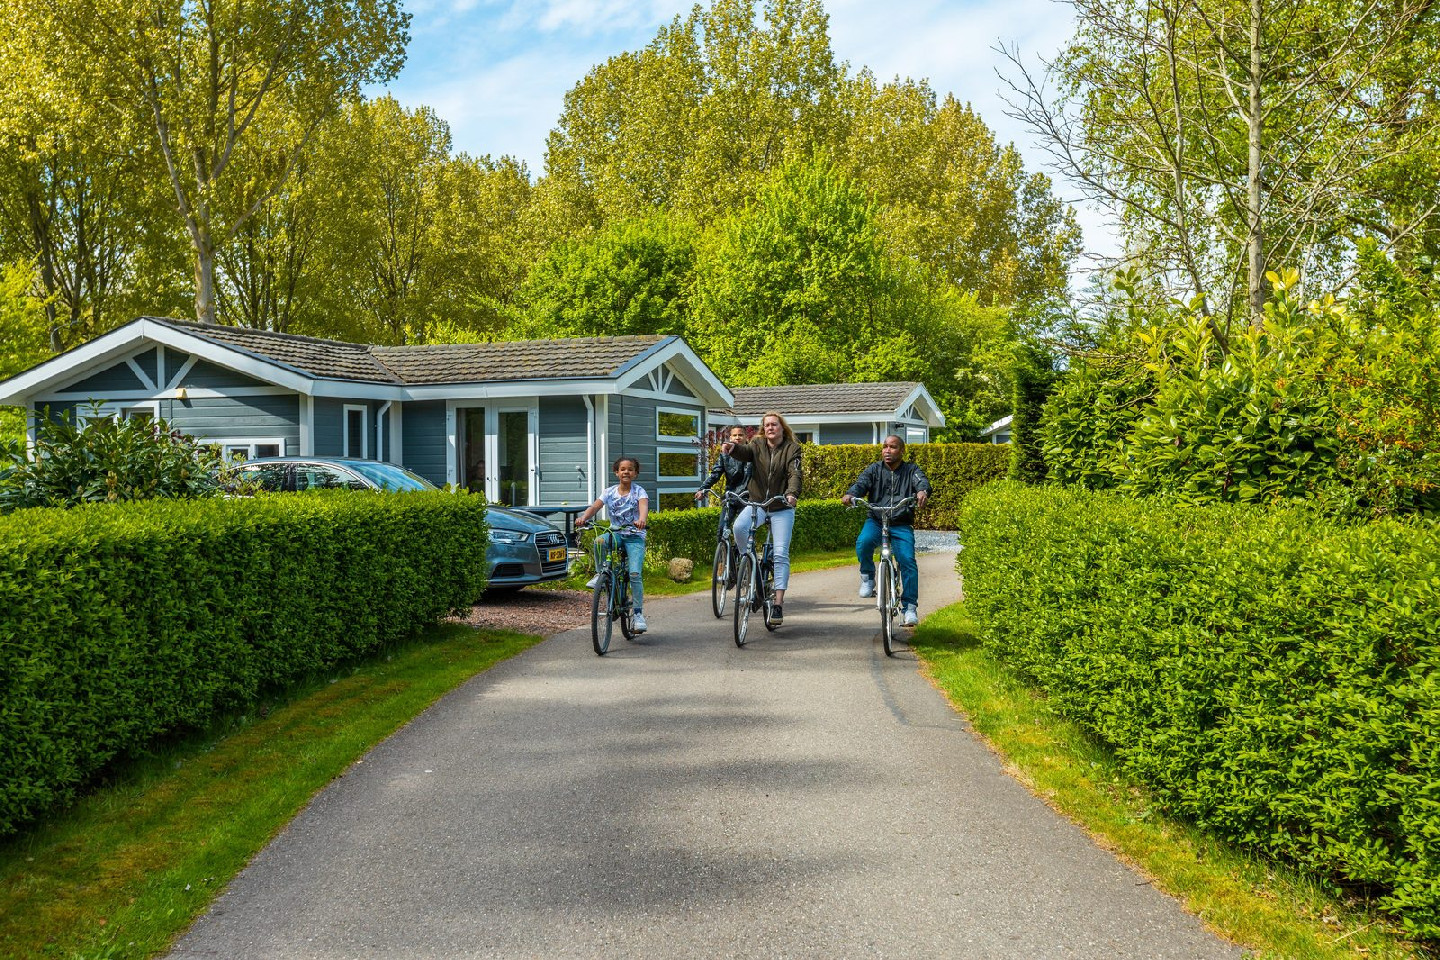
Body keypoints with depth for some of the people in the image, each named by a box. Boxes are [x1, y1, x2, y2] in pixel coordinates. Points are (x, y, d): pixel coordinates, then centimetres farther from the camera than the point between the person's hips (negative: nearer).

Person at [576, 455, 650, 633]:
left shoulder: (639, 491, -3)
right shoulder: (609, 492, 6)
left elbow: (643, 506, -24)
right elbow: (595, 506, -9)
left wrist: (642, 520, -47)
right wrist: (583, 517, -31)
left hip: (635, 536, -3)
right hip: (615, 533, 3)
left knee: (635, 574, -17)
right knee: (599, 542, -33)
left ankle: (639, 613, -6)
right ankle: (600, 574, -9)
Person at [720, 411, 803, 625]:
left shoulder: (792, 448, 0)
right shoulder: (757, 445, 7)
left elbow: (795, 473, -15)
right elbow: (745, 452, -15)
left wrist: (792, 493, -35)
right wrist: (732, 448, -40)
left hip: (782, 507, -2)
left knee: (781, 553, -10)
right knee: (739, 527, -29)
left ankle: (778, 604, -8)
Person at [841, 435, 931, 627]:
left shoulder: (912, 470, 5)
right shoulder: (874, 470, 7)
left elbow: (922, 481, -15)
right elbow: (861, 483, -11)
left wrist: (922, 491, -42)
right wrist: (850, 494, -35)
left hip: (902, 525, 0)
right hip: (875, 521, 0)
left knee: (908, 562, -17)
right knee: (863, 543, -31)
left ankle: (910, 606, -5)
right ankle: (867, 577, -3)